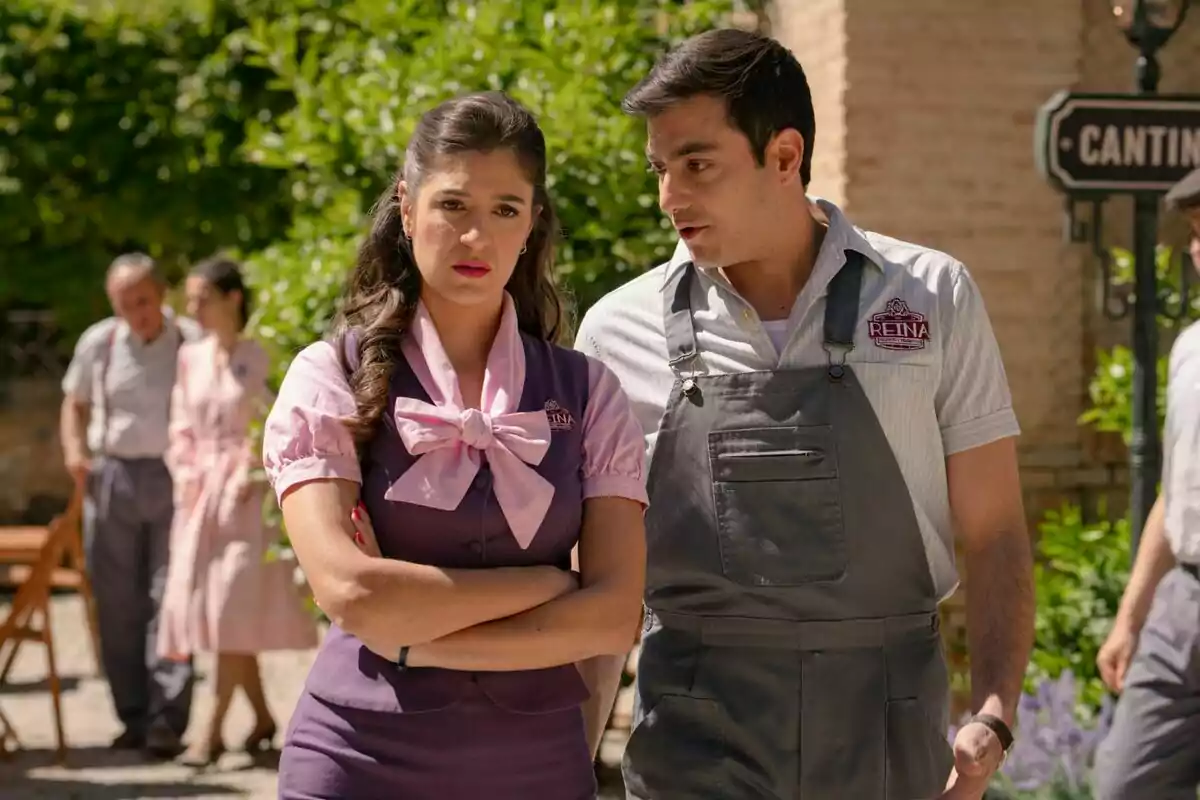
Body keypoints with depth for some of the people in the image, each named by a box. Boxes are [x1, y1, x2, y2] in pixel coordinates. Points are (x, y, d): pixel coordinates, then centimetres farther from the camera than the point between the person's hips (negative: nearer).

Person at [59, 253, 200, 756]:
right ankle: (133, 716, 14)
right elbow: (74, 404, 17)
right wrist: (74, 450, 0)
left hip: (174, 480, -3)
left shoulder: (194, 344, -3)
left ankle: (167, 719, -8)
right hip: (111, 479, 3)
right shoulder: (97, 343, 4)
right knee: (118, 603, 5)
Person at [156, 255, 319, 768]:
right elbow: (181, 426, 14)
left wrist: (249, 475, -16)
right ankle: (261, 715, 19)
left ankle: (213, 731, -7)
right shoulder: (190, 358, 10)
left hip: (246, 494, -6)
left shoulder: (260, 359, -6)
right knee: (204, 603, 5)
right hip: (200, 493, 6)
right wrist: (186, 475, 0)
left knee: (235, 606, -9)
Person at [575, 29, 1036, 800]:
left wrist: (994, 715, -11)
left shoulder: (933, 299, 0)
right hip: (696, 738, 0)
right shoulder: (621, 328, 2)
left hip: (889, 733, 0)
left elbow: (993, 535, 1)